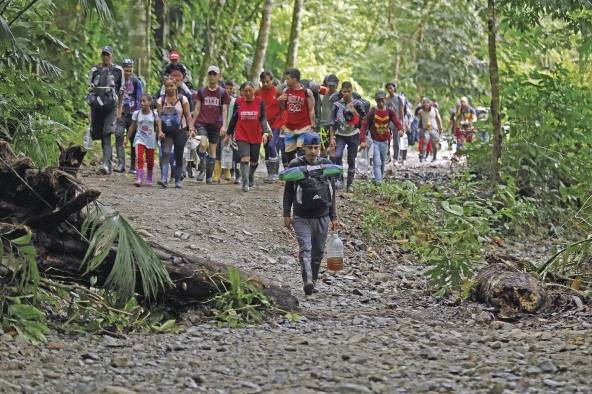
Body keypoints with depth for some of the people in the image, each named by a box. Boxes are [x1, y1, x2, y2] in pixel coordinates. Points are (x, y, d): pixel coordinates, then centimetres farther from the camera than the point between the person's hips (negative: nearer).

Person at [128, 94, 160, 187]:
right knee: (139, 158, -19)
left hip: (150, 140, 1)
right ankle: (139, 179, -23)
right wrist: (128, 138, 7)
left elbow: (158, 127, 5)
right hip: (139, 138, -1)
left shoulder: (154, 114, -2)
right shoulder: (136, 113, -2)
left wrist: (160, 132, -12)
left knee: (150, 161, 10)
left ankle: (149, 180, 29)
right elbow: (132, 127, 5)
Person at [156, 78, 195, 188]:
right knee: (165, 153, -17)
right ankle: (164, 179, -26)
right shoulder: (161, 100, 4)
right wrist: (159, 131, -12)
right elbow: (159, 117, -1)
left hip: (180, 131, 0)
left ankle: (177, 181, 13)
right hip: (166, 132, 0)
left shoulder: (182, 99, 2)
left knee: (179, 156, 3)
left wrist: (191, 128, -10)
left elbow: (188, 115, 1)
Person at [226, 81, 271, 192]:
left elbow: (263, 119, -8)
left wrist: (265, 132, -22)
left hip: (256, 136, 1)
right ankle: (245, 183, -17)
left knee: (254, 161, 13)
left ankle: (251, 178, 41)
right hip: (242, 136, -1)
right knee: (245, 159, -17)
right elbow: (234, 119, 7)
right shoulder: (238, 102, -2)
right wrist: (228, 134, 9)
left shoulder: (260, 102, -4)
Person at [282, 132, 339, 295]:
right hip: (301, 217, -3)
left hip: (322, 216, 3)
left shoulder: (327, 165, 7)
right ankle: (307, 281, -29)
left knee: (318, 252, 8)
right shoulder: (295, 165, -1)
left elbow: (332, 193, 14)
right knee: (305, 248, -17)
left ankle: (313, 281, 20)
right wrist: (287, 215, 1)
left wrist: (333, 217, 13)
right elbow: (288, 191, 4)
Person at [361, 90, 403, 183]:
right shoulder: (372, 112, -10)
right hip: (374, 141, -3)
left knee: (383, 162, 19)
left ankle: (381, 178, 39)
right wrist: (362, 140, -23)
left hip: (385, 141, 3)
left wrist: (400, 129, -39)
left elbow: (397, 121, -16)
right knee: (377, 162, -13)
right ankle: (378, 182, -16)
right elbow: (364, 126, -13)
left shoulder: (390, 112, -3)